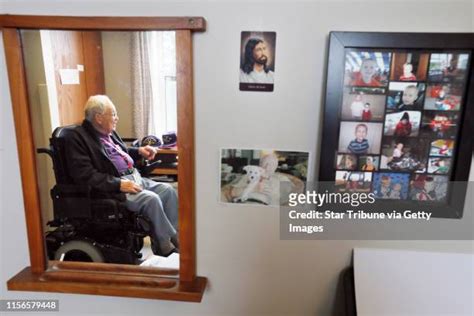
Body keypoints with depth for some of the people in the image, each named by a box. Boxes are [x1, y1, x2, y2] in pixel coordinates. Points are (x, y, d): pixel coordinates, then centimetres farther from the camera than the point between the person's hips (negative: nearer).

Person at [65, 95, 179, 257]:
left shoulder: (109, 132, 14)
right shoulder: (78, 137, -11)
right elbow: (85, 175, -20)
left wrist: (139, 151, 13)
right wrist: (119, 184, -24)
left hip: (134, 178, 9)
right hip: (112, 188, -9)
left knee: (168, 190, -7)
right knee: (151, 199, -27)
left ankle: (175, 237, -3)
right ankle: (167, 248, -9)